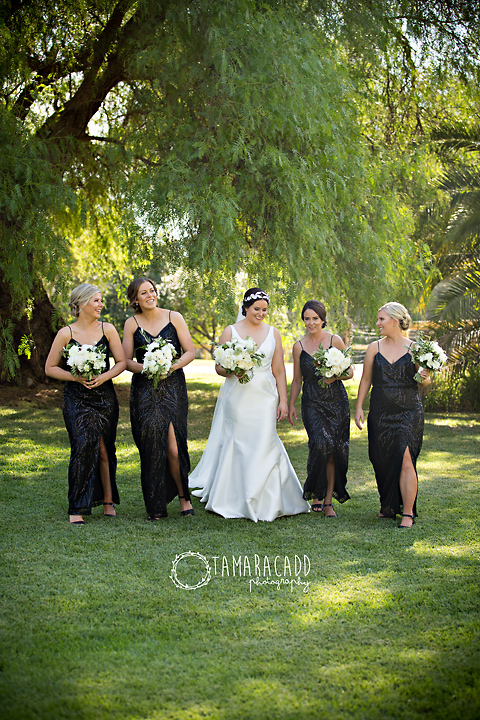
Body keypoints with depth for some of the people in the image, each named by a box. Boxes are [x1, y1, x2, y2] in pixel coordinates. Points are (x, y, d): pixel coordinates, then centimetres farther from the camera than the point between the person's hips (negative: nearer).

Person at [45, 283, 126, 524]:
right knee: (84, 447, -13)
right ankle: (76, 508, -5)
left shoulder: (107, 330, 3)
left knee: (104, 450, 4)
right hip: (76, 400, -2)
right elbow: (50, 368, 2)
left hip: (105, 398, 2)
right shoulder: (66, 334, -2)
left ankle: (108, 501, 17)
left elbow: (121, 362, 5)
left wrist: (104, 377, -12)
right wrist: (75, 377, -12)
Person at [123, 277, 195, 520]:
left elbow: (190, 351, 6)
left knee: (173, 447, -8)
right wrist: (146, 368, -13)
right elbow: (126, 361, 6)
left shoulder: (174, 317, 6)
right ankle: (155, 506, 8)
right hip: (144, 391, 1)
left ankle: (183, 495, 13)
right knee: (151, 446, -3)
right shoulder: (132, 323, 7)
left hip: (173, 388, -1)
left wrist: (174, 365, -12)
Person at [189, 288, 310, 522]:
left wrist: (283, 400, 4)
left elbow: (279, 370, 9)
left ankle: (263, 502, 6)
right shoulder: (230, 331, 4)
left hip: (264, 397, 1)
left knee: (263, 445, -4)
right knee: (237, 445, -1)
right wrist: (232, 371, -17)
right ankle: (234, 500, 11)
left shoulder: (273, 333, 10)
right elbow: (219, 366, 4)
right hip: (237, 397, -1)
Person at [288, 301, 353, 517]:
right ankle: (316, 495, 1)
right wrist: (290, 405, 11)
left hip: (337, 401, 0)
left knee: (336, 450, -1)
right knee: (321, 444, -18)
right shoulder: (299, 346, 5)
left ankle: (328, 501, 11)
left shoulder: (335, 341, 1)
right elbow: (297, 380, 13)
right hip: (312, 403, 0)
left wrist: (335, 376, -13)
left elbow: (350, 371, 6)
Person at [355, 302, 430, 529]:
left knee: (405, 459, -14)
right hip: (380, 413, 3)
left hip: (409, 412, -3)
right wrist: (359, 407, 4)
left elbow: (424, 381, 8)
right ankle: (388, 507, 28)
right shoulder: (374, 348, 6)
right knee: (382, 461, 8)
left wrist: (425, 378, -15)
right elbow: (366, 380, 10)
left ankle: (408, 513, -8)